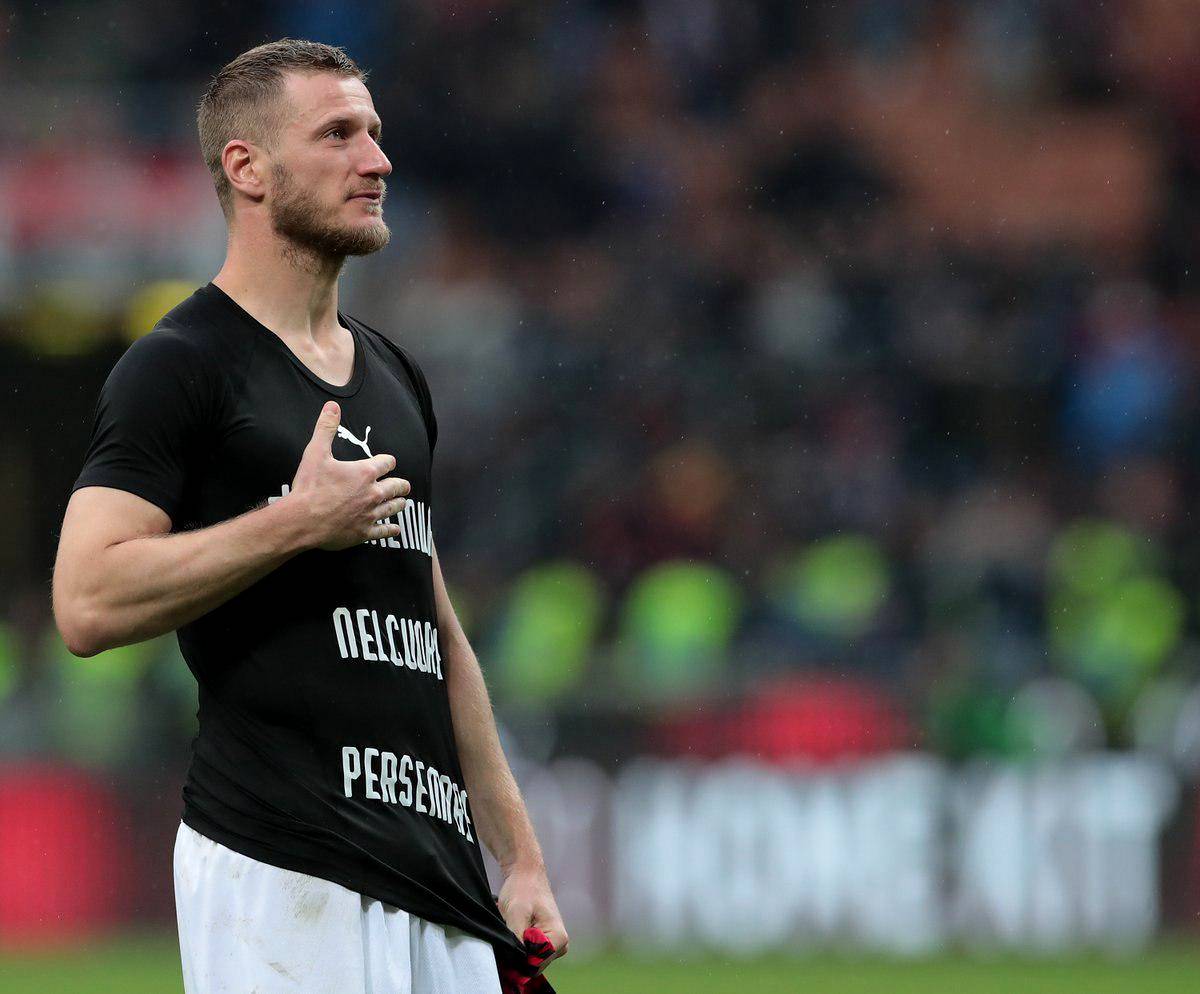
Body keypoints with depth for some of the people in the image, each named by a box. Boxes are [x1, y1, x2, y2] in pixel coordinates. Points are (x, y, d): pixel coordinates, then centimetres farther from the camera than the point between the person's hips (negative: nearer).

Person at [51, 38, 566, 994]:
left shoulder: (395, 376, 20)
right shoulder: (180, 367, -5)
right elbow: (89, 604, -16)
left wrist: (521, 854, 19)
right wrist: (301, 521, -14)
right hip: (280, 875, -7)